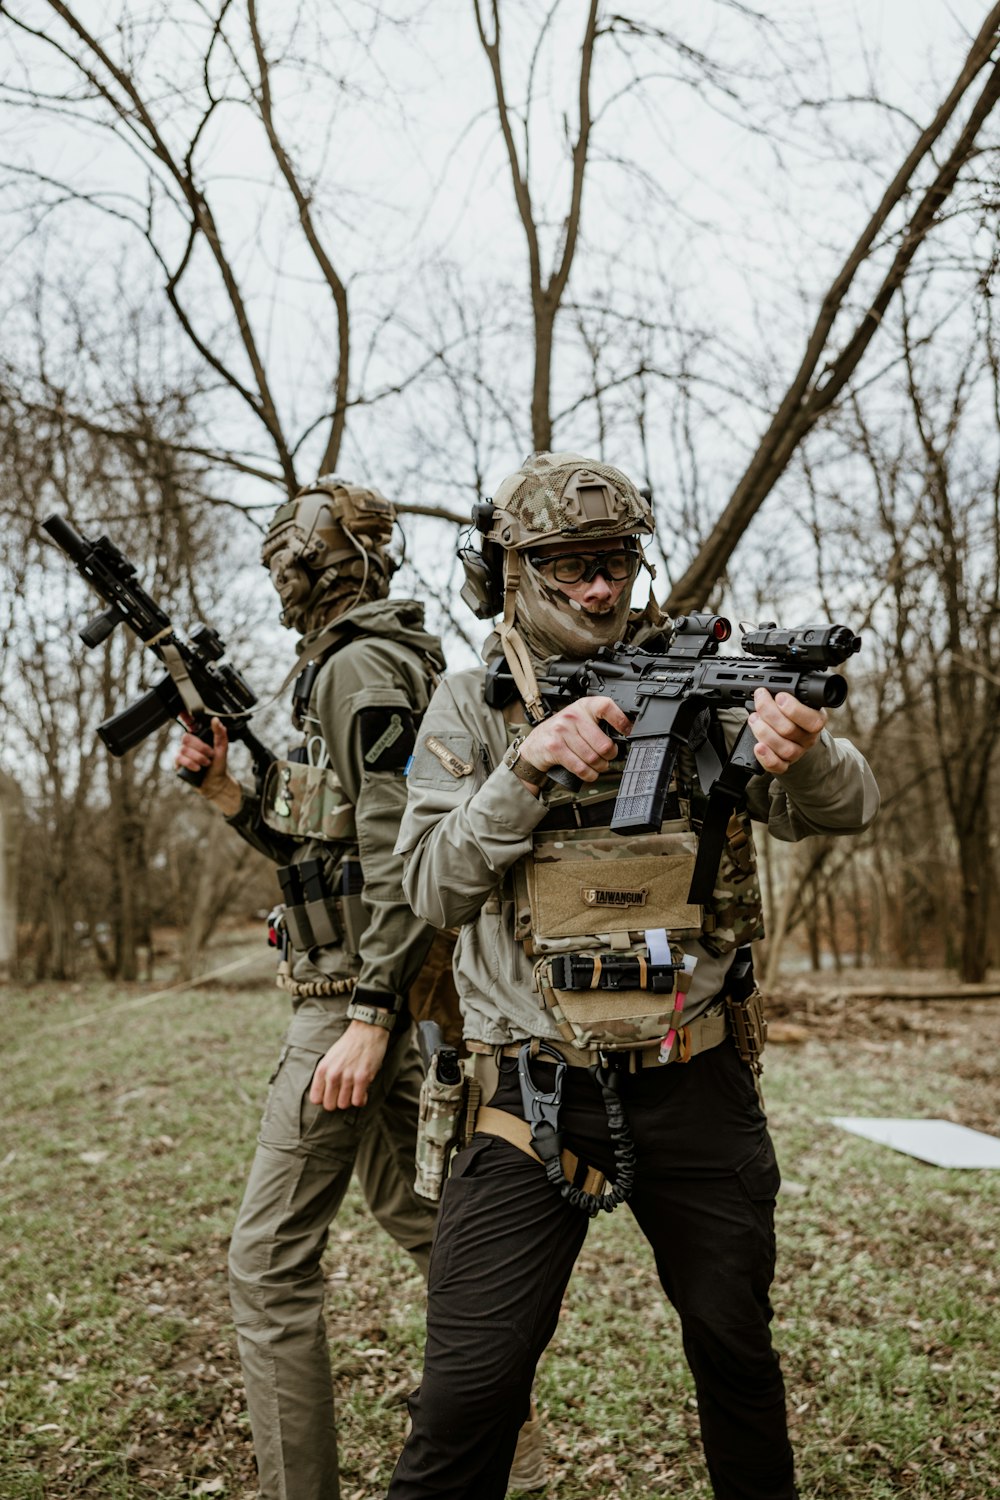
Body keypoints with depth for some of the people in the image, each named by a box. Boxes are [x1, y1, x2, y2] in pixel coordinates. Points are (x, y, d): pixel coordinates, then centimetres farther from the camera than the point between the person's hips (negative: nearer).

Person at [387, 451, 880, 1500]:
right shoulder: (468, 709, 0)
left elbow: (844, 808, -6)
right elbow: (434, 889, -9)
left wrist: (803, 753, -30)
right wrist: (529, 765, -23)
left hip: (698, 1089, 2)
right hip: (533, 1095, -2)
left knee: (738, 1353, 21)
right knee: (469, 1388, -3)